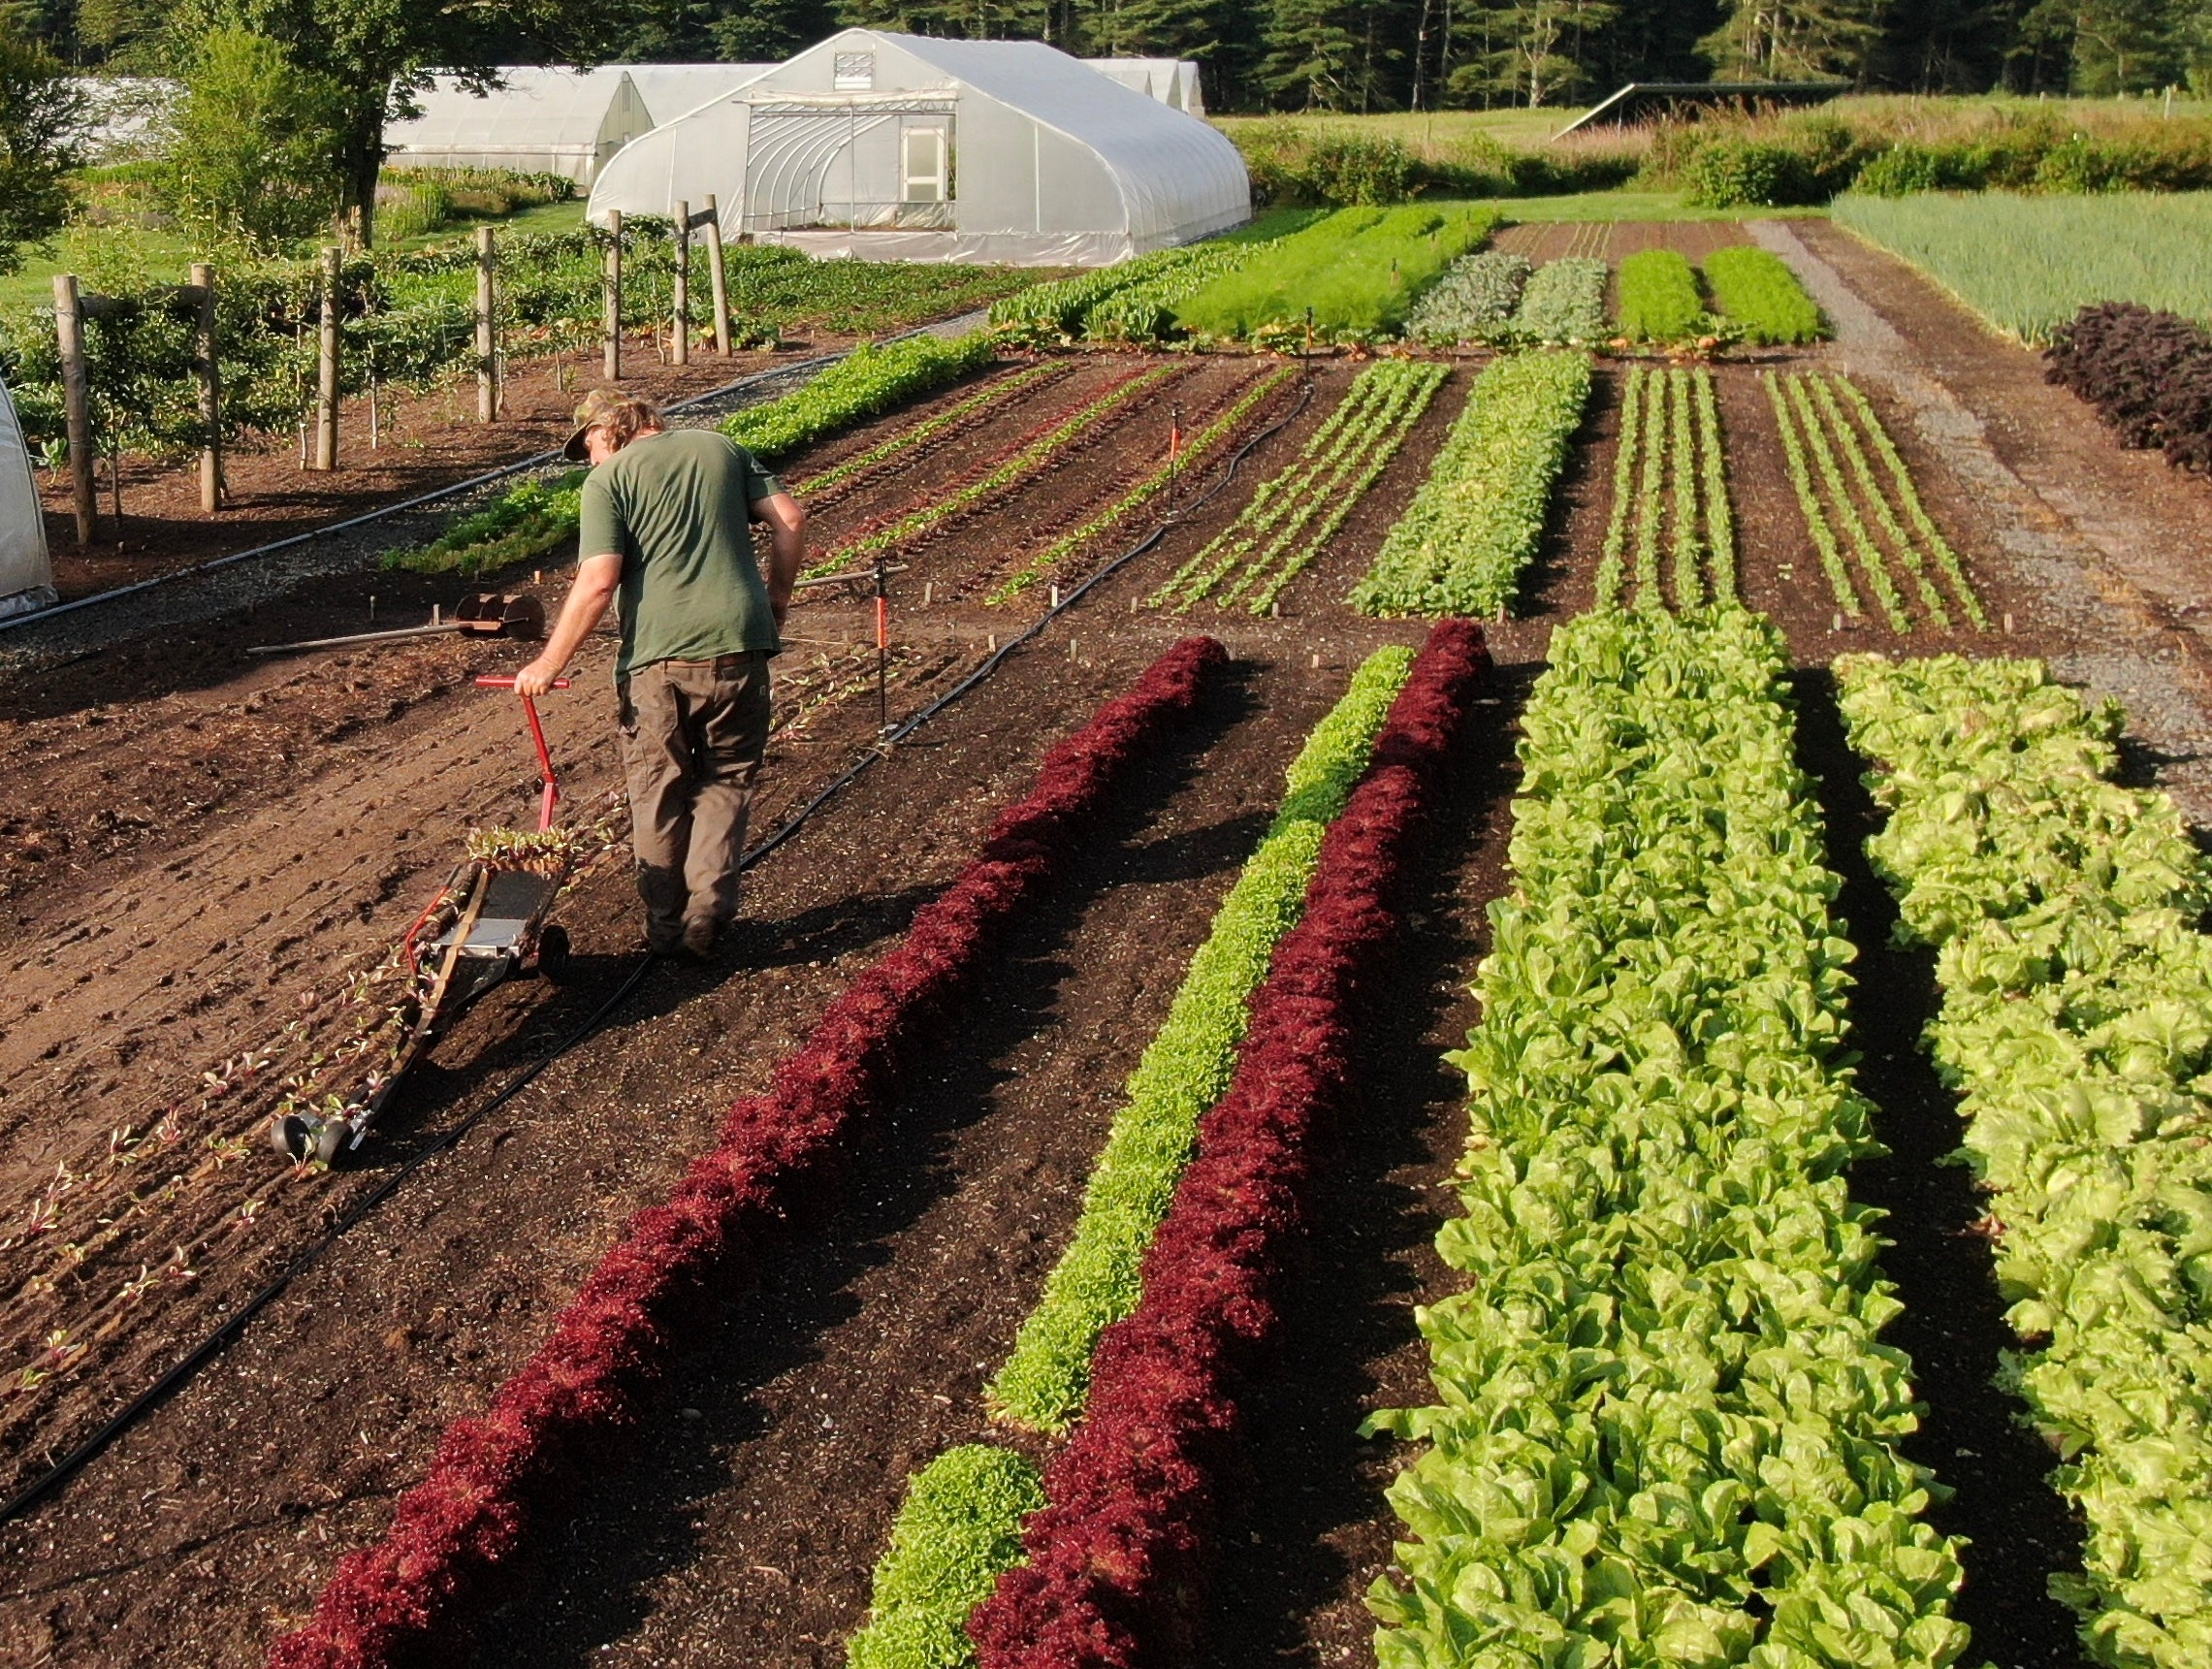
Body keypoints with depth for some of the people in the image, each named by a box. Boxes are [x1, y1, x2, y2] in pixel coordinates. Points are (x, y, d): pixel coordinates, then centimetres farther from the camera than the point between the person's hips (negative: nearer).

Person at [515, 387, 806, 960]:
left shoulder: (608, 479, 1)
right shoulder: (722, 448, 13)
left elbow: (598, 584, -8)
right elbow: (790, 519, 7)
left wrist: (550, 664, -2)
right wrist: (776, 599, 17)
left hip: (658, 655, -3)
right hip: (739, 641, 3)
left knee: (658, 791, 13)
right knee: (726, 783, 13)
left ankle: (665, 926, 19)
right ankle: (705, 921, 8)